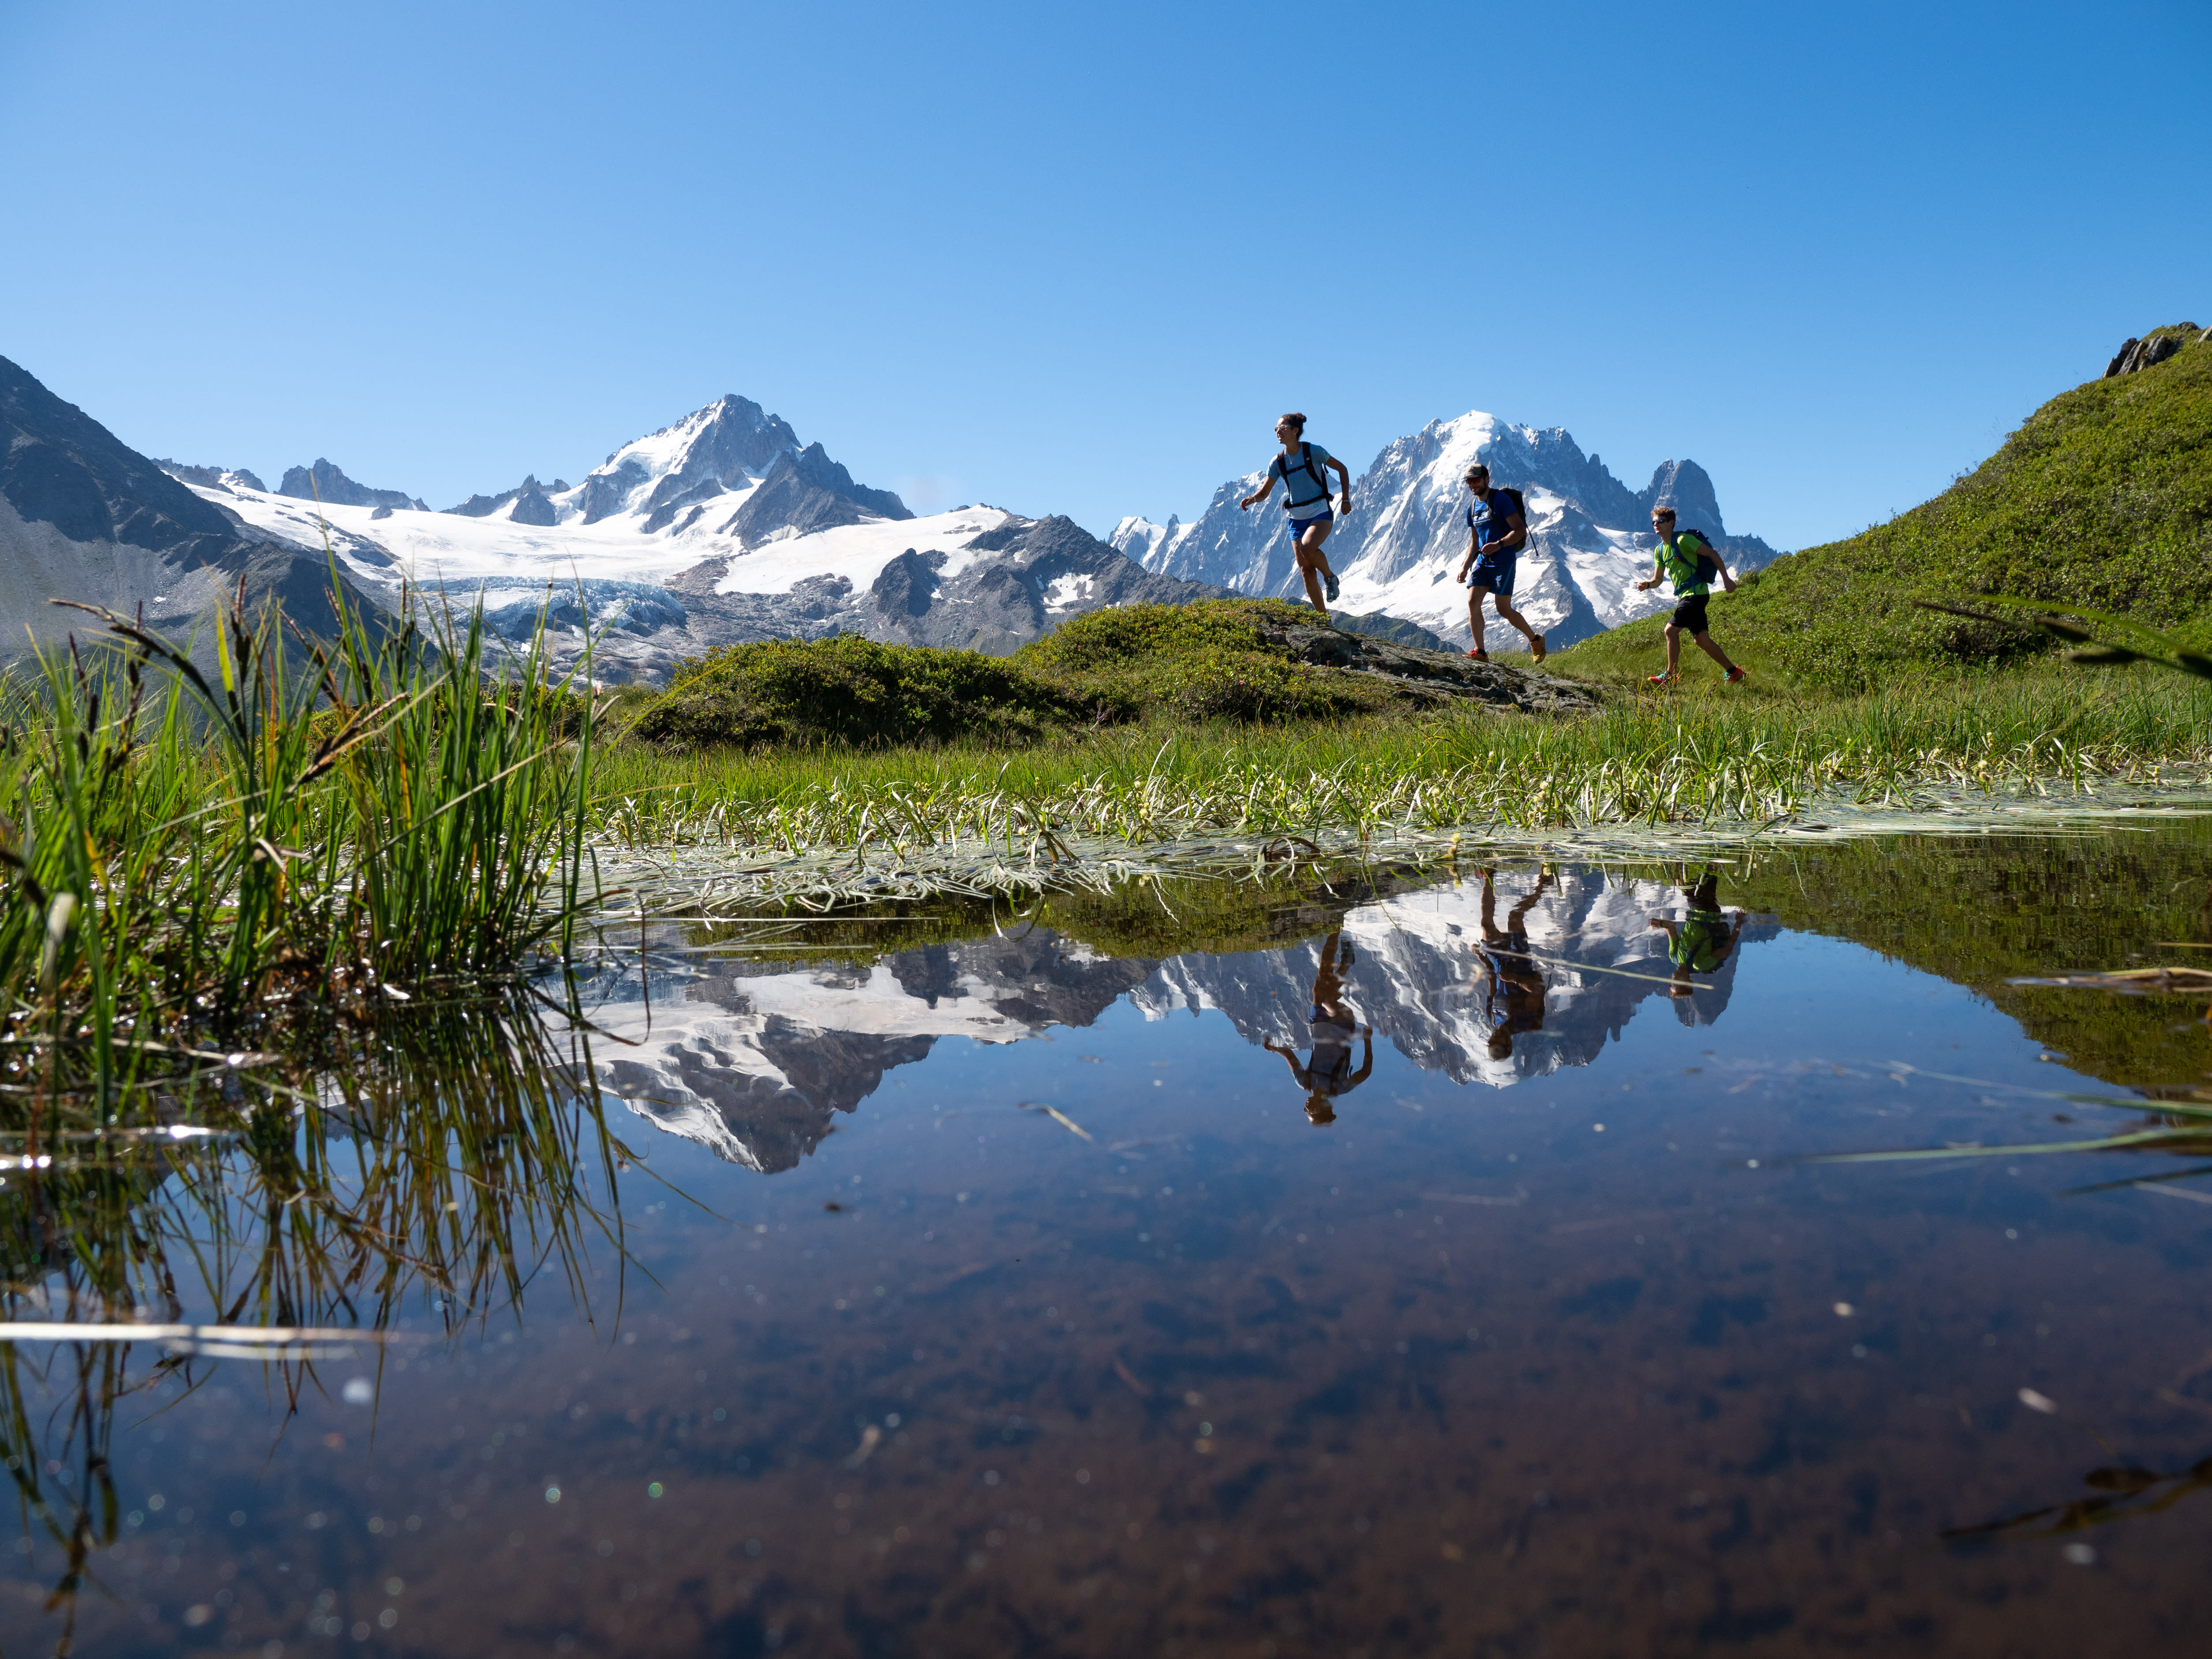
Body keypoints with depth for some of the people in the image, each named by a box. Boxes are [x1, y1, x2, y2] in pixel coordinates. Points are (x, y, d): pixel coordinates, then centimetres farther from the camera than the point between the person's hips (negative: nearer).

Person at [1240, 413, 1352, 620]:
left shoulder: (1314, 452, -10)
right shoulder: (1278, 462, 1)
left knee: (1307, 548, -32)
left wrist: (1346, 500, 1)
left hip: (1320, 513, -4)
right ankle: (1324, 618, 10)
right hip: (1297, 518, 4)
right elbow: (1264, 492, 8)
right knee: (1306, 571, -1)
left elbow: (1342, 469, 2)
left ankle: (1330, 576, -2)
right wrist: (1252, 499, -14)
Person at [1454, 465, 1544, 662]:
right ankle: (1480, 653, -7)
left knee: (1504, 610, -5)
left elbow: (1520, 530, -15)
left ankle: (1535, 640, 17)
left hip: (1504, 561, -7)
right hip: (1482, 562, 7)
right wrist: (1465, 566, 14)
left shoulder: (1501, 500, -9)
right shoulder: (1472, 508, 14)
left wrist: (1499, 544, -29)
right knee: (1473, 602, -10)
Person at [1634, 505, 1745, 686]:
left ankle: (1669, 677, -10)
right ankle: (1734, 673, 18)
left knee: (1671, 630, -16)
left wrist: (1726, 579, -12)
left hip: (1696, 593, -9)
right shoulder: (1660, 550, 14)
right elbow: (1657, 579, 18)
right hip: (1685, 596, 9)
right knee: (1701, 639, 9)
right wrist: (1647, 584, -5)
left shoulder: (1683, 540, -10)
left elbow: (1713, 554, -10)